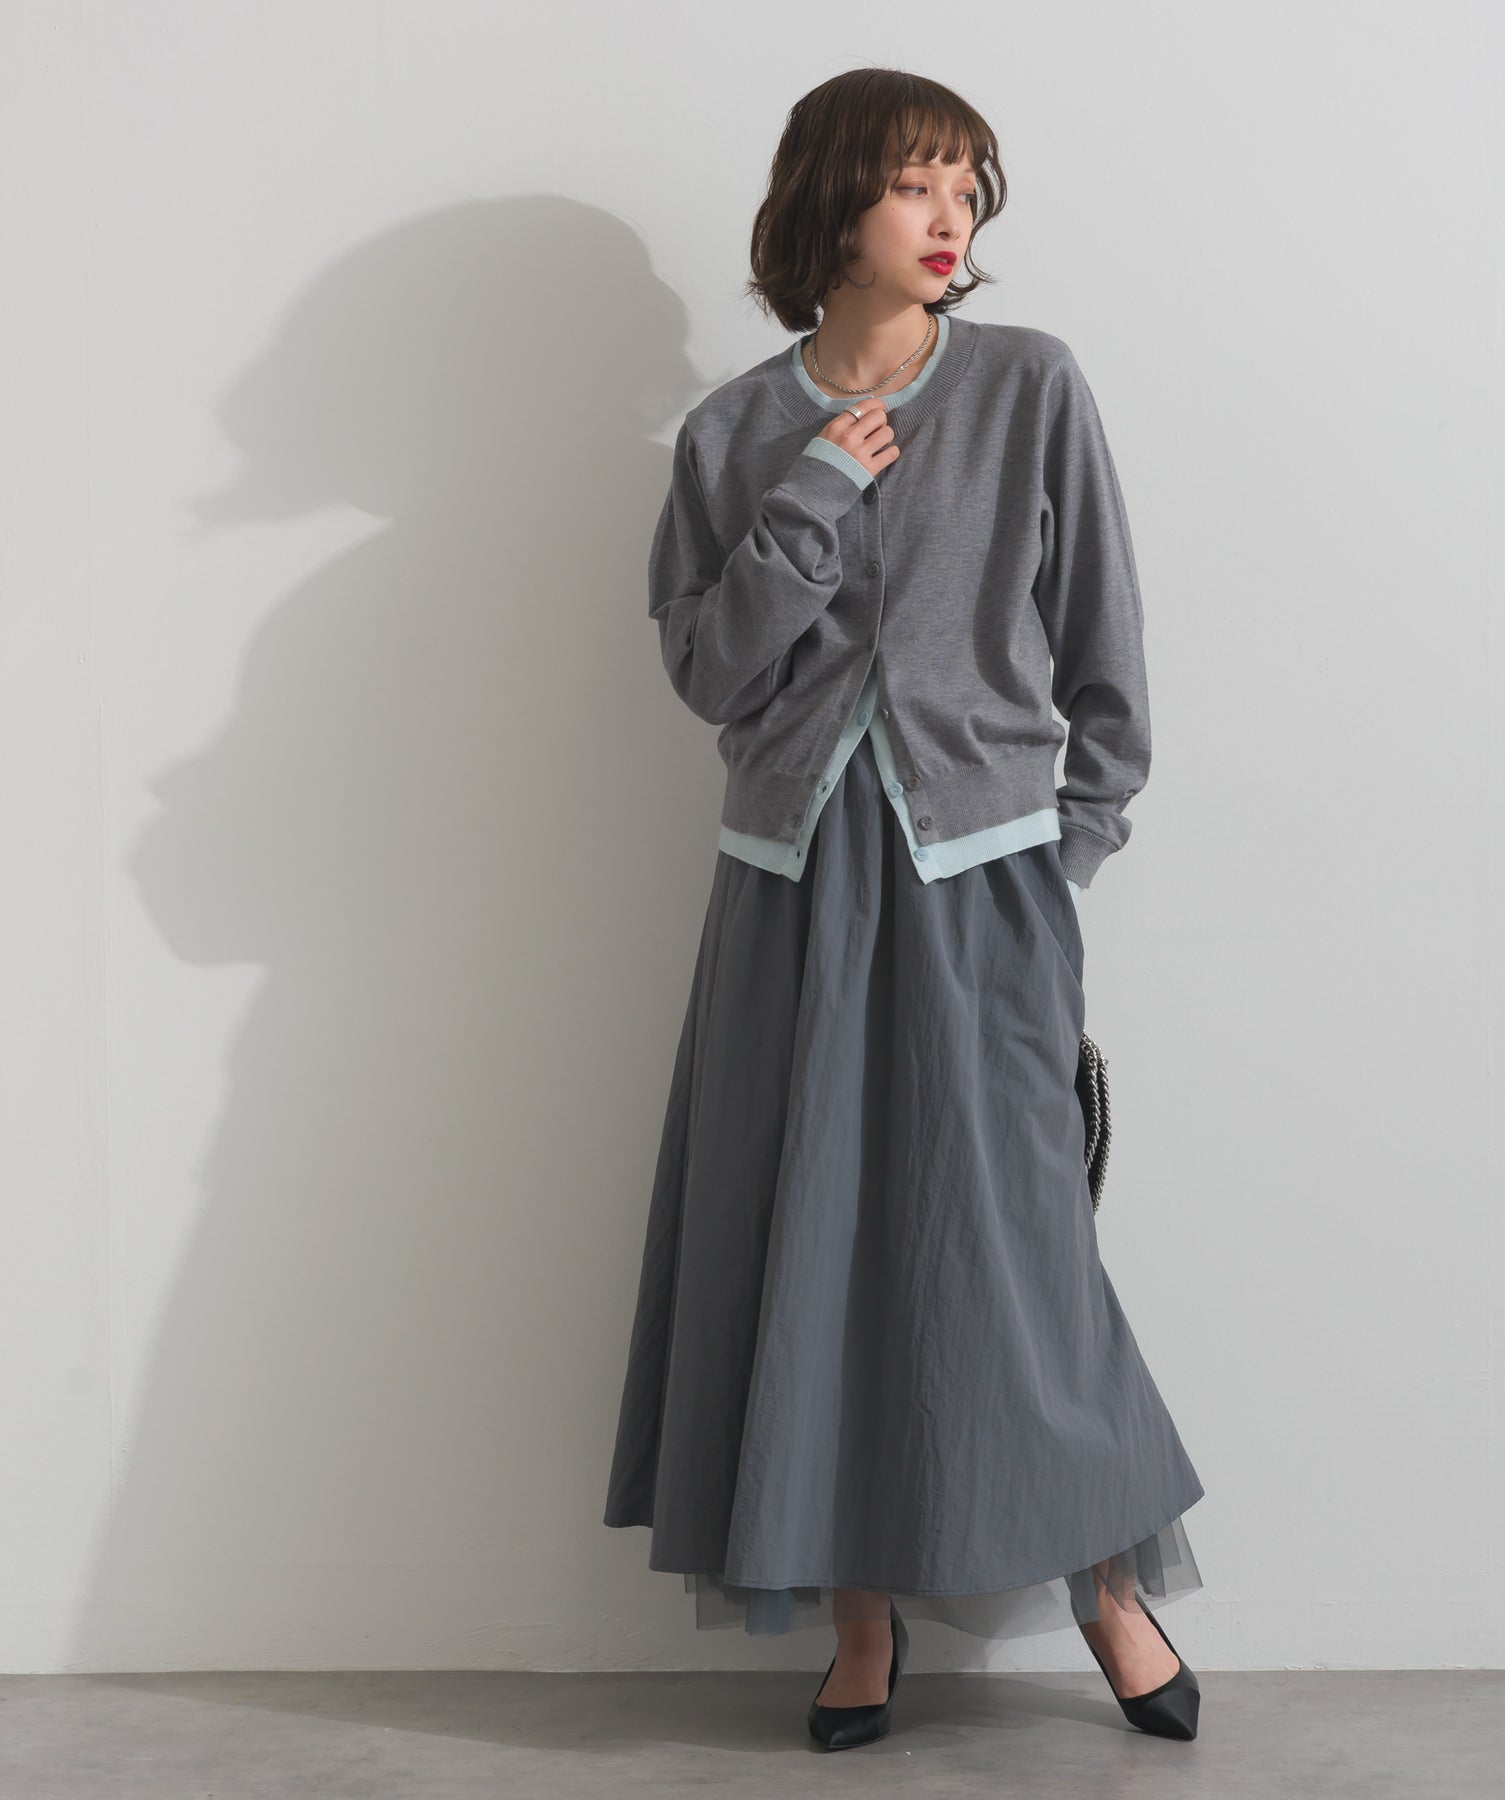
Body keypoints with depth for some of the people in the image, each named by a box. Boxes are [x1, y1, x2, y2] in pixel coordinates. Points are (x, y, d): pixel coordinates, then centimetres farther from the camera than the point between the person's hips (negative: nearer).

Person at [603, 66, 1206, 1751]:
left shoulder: (1032, 388, 2)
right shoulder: (735, 436, 6)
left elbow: (1103, 643, 5)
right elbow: (708, 672, -1)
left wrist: (1073, 842, 3)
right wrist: (810, 502, -9)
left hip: (979, 867, -2)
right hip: (797, 870, 2)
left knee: (997, 1221, -5)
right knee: (810, 1233, 3)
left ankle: (1111, 1581, 15)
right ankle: (861, 1617, 14)